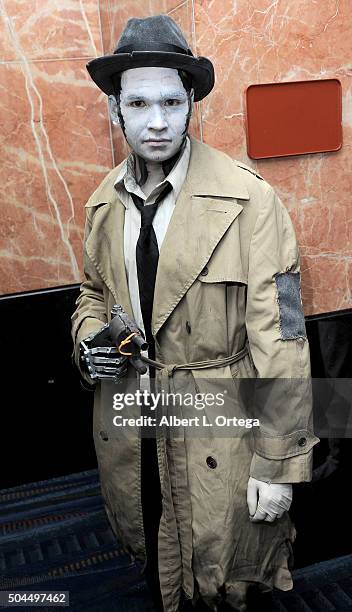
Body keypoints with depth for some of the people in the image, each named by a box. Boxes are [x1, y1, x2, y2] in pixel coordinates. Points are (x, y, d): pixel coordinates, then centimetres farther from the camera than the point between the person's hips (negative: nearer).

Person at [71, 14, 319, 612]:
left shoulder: (248, 198, -17)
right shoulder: (104, 202, 2)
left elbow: (278, 336, -16)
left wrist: (278, 464, -14)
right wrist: (89, 338, -5)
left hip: (218, 436, -5)